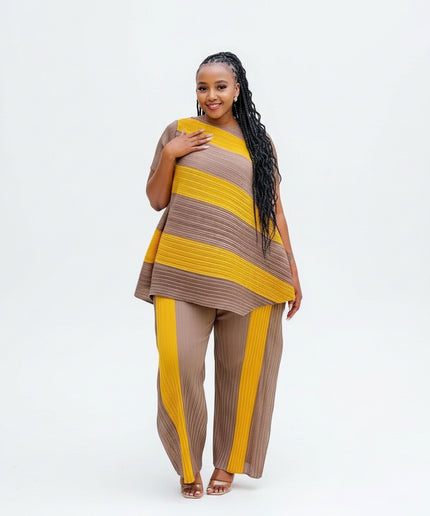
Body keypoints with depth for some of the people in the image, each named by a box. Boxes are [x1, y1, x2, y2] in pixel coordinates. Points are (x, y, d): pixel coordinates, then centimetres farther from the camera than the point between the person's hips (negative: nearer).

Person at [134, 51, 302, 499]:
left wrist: (292, 272, 13)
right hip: (184, 271, -1)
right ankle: (187, 466, 5)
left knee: (242, 369, 1)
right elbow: (157, 200, 11)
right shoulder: (179, 133, 10)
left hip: (248, 274, 1)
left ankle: (228, 464, 19)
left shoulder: (259, 142, 14)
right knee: (177, 361, -13)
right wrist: (169, 155, -5)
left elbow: (273, 208, 16)